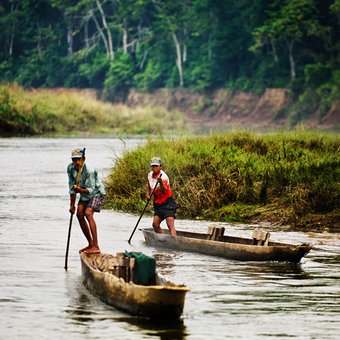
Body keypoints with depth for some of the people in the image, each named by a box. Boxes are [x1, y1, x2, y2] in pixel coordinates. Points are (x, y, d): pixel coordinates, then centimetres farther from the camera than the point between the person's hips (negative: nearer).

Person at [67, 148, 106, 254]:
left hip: (96, 193, -8)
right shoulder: (70, 168, -11)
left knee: (88, 213, -25)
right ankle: (90, 244, 17)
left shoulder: (89, 171, -32)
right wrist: (72, 205, -2)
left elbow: (91, 189, -33)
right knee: (79, 214, 2)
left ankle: (96, 246, -31)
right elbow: (72, 186, -3)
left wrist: (80, 190, -53)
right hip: (84, 194, 8)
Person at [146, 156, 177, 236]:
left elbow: (164, 191, -33)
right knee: (155, 224, 5)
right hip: (158, 204, 8)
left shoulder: (163, 176, -19)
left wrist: (161, 182, -51)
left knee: (170, 224, -20)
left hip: (168, 203, -8)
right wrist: (148, 195, 4)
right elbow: (148, 187, 23)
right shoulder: (150, 175, 5)